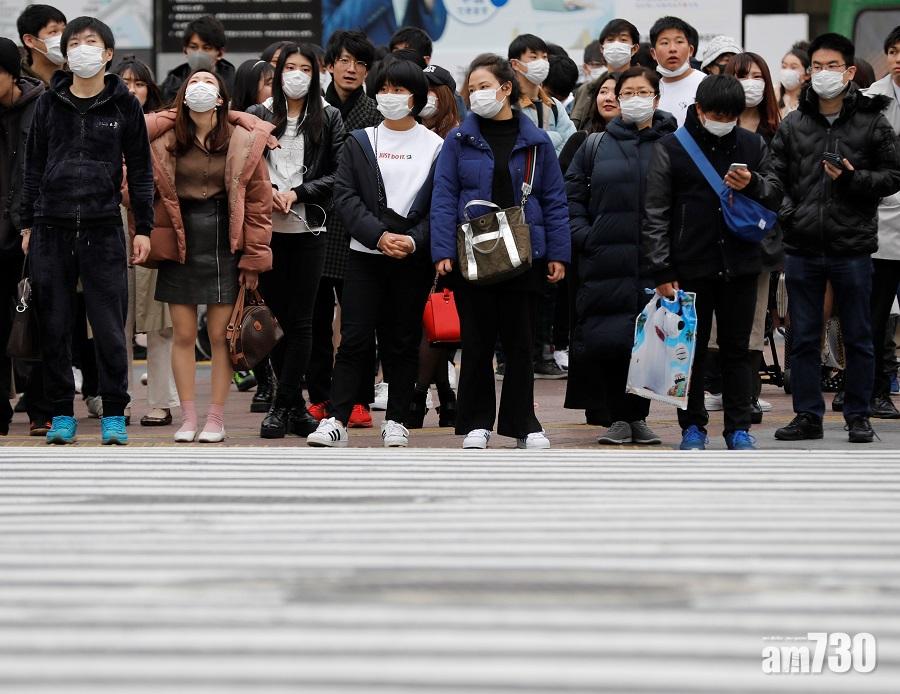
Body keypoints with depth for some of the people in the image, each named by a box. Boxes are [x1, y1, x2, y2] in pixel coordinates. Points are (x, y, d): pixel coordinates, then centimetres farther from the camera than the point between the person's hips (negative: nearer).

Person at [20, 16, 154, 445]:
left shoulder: (124, 105, 4)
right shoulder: (49, 104, 9)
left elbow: (140, 169, 7)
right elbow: (34, 166, 13)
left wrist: (144, 228, 2)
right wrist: (27, 224, 9)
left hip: (103, 230, -2)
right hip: (52, 229, 2)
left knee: (109, 328, -2)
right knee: (54, 327, 3)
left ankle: (114, 415, 7)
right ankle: (61, 414, 11)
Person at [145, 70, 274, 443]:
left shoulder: (244, 141, -2)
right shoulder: (164, 139, 1)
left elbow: (258, 202, -1)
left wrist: (254, 258, -4)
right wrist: (147, 237, -2)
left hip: (225, 243, -1)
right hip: (180, 243, 1)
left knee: (220, 335, 1)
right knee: (184, 334, 3)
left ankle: (216, 417, 10)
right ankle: (188, 416, 10)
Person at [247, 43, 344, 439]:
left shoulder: (328, 118, 6)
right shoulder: (259, 116, 8)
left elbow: (339, 174, 0)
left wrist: (298, 192, -10)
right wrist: (269, 193, -10)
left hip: (309, 228, -1)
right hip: (268, 228, 1)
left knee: (300, 320, -3)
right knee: (277, 316, 3)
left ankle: (282, 406, 1)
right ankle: (296, 406, 11)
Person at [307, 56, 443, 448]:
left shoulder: (435, 147, 5)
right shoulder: (359, 143, 8)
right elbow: (345, 196, -1)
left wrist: (412, 240, -14)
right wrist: (379, 235, -14)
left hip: (413, 258, 0)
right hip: (365, 254, 0)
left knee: (403, 342, 5)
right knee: (355, 338, -5)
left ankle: (396, 421, 13)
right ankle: (335, 419, -6)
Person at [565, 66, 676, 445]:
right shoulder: (595, 147, 13)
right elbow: (572, 195, 13)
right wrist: (582, 235, -2)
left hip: (656, 261, -1)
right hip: (606, 261, 1)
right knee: (606, 342, -4)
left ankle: (638, 416, 13)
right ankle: (617, 418, 5)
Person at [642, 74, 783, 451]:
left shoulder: (753, 145, 6)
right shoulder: (671, 149, -3)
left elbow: (776, 197, 12)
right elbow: (655, 214, -3)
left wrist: (753, 184, -11)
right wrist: (662, 271, -8)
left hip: (739, 266, 2)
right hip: (691, 267, -2)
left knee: (736, 348, 8)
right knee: (691, 348, 5)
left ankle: (739, 427, 14)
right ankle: (692, 426, 14)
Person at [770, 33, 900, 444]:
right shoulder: (792, 125, 7)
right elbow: (775, 175, 10)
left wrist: (853, 178, -14)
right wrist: (787, 211, -3)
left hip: (853, 247, -2)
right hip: (803, 248, 2)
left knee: (857, 338, 6)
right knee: (803, 338, 7)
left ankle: (858, 415, 15)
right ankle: (807, 416, 15)